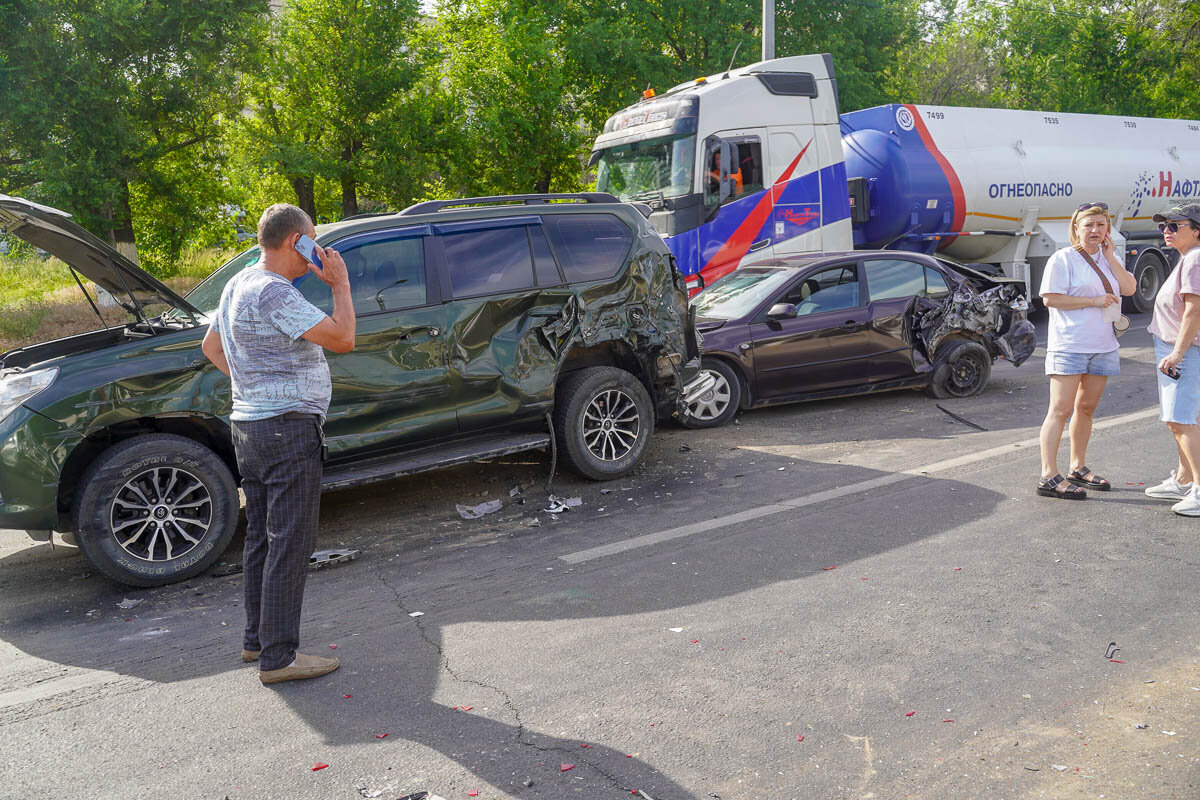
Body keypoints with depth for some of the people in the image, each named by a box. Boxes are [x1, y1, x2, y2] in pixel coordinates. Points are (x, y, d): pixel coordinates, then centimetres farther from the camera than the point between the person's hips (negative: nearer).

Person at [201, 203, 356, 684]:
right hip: (288, 430, -10)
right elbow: (342, 339, -21)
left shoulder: (238, 284, 14)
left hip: (249, 426, 10)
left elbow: (211, 346, 25)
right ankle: (278, 657, 2)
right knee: (290, 542, -4)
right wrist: (340, 285, -9)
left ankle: (257, 638, 27)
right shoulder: (275, 293, -18)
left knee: (262, 536, 17)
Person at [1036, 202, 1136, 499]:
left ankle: (1078, 468, 25)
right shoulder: (1063, 259, -6)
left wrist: (1110, 256, -3)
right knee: (1061, 410, -10)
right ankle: (1048, 476, -10)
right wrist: (1094, 300, -16)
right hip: (1069, 347, -7)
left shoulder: (1109, 259, 14)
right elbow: (1050, 298, -13)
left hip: (1103, 346, 7)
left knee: (1086, 408, 14)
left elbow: (1129, 288, 2)